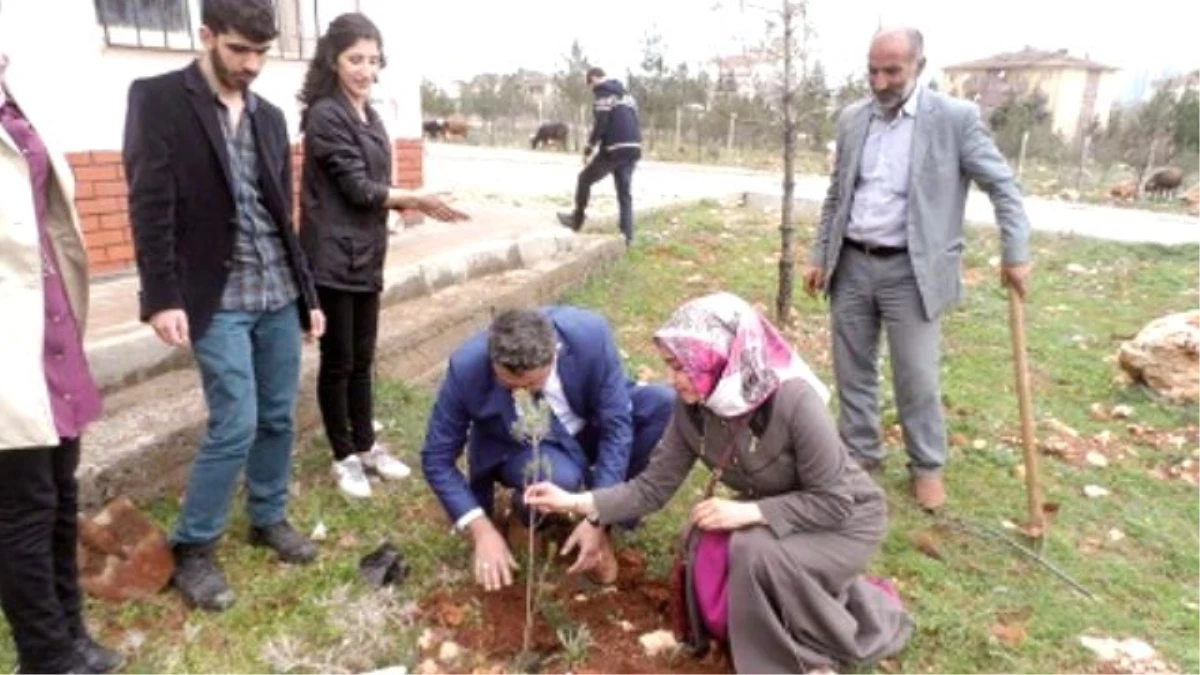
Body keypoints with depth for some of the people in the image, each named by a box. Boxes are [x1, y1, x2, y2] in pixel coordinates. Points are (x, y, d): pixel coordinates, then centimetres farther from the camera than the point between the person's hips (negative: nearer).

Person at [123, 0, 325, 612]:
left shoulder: (269, 116, 12)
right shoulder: (157, 99, -4)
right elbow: (150, 207, -10)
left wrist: (308, 292, 13)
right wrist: (163, 297, -16)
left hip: (278, 295, 6)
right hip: (219, 299, -5)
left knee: (278, 419, 11)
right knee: (235, 426, -7)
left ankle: (269, 518, 30)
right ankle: (192, 550, 12)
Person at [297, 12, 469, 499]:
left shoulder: (370, 116, 12)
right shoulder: (326, 115, -12)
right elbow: (356, 187, -16)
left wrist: (408, 204, -2)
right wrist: (418, 200, -13)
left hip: (366, 253, 8)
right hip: (334, 257, -7)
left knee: (363, 358, 15)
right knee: (338, 361, 4)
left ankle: (366, 446, 27)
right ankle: (344, 457, 18)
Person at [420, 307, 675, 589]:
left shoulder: (590, 335, -31)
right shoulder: (467, 368, -30)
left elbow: (616, 424, -22)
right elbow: (436, 459, -18)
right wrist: (482, 529, -27)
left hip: (588, 428, 2)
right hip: (518, 449, -2)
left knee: (664, 402, -25)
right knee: (558, 478, -37)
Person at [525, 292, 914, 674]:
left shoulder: (793, 400, -33)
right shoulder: (692, 410, -15)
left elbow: (833, 502, -26)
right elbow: (653, 487, -11)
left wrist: (750, 512, -32)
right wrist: (579, 503, -21)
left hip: (847, 519, -6)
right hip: (771, 517, 6)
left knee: (756, 555, -28)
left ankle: (835, 644, -1)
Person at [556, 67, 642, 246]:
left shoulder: (603, 95, -4)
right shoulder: (627, 94, 21)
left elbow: (600, 125, -14)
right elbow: (635, 123, 19)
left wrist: (588, 149, -7)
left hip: (613, 149, -7)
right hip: (632, 149, 7)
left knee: (584, 179, 11)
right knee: (625, 194, 9)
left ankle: (577, 219, 19)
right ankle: (627, 236, 5)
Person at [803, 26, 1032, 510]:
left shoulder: (955, 118, -6)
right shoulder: (852, 119, 7)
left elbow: (1003, 186, -1)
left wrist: (1016, 254, -6)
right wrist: (819, 255, 11)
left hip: (910, 271, -4)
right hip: (851, 265, 4)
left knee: (916, 379, 3)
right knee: (853, 371, 12)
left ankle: (927, 467, 23)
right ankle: (860, 453, 29)